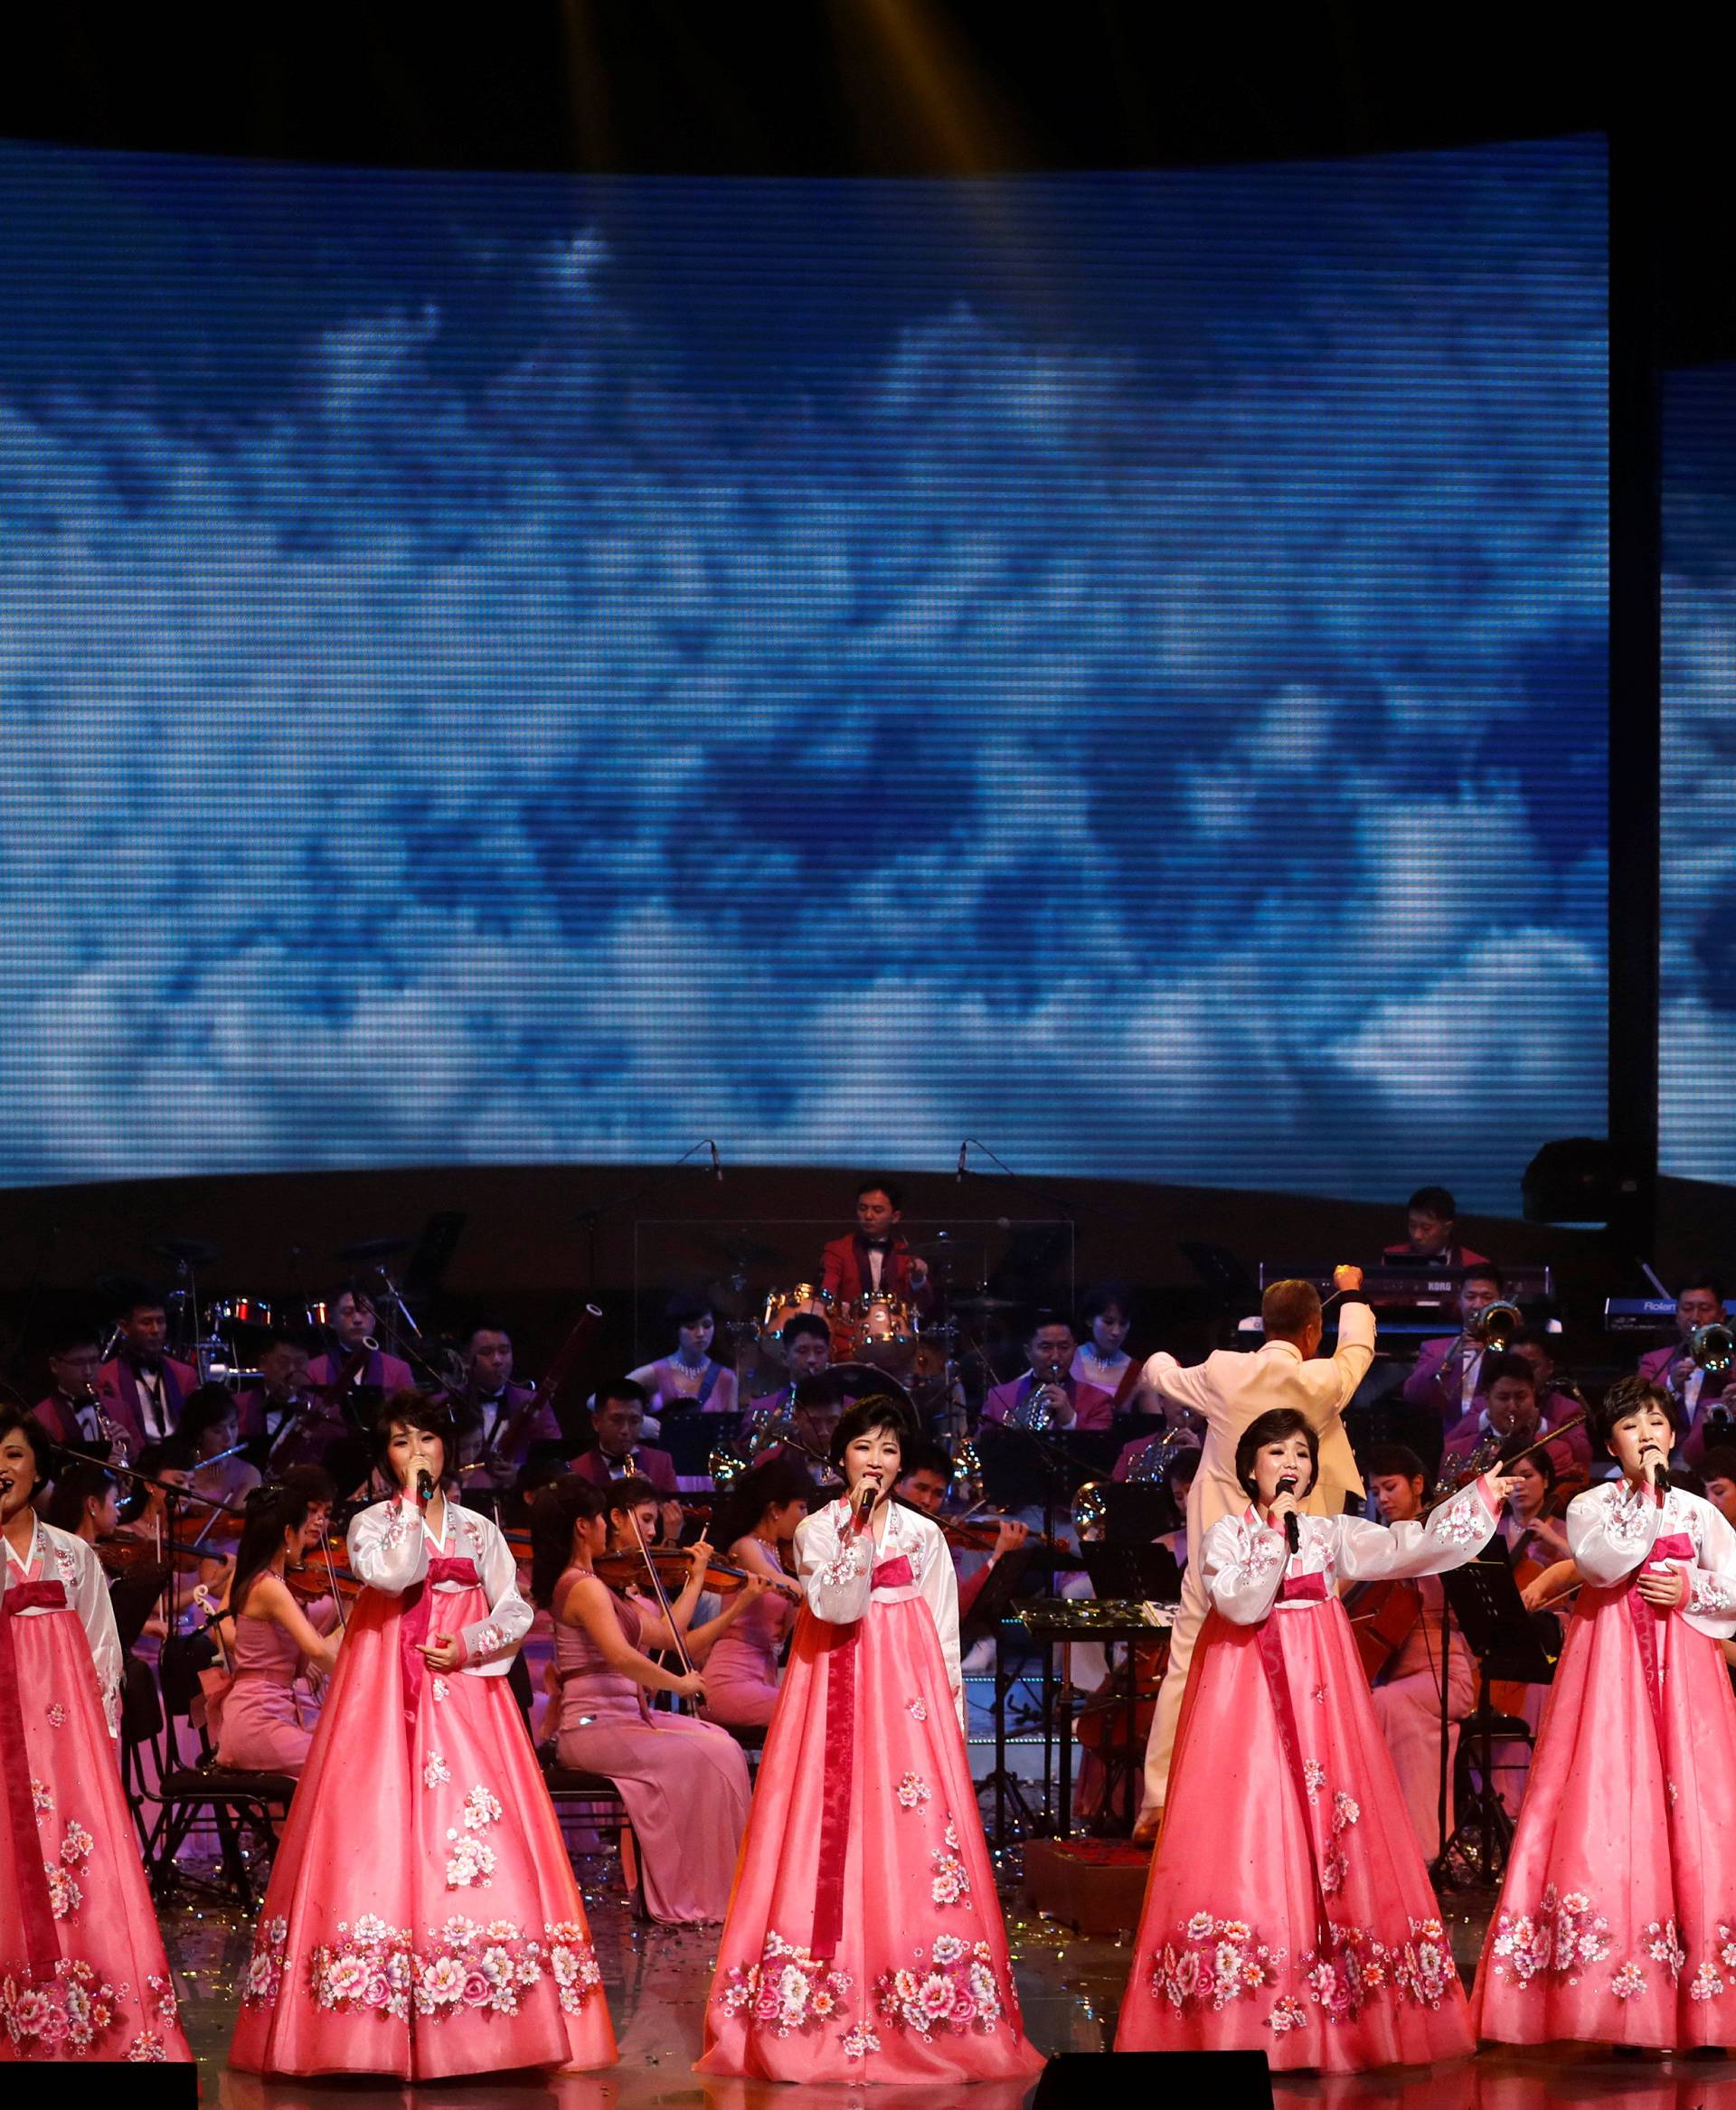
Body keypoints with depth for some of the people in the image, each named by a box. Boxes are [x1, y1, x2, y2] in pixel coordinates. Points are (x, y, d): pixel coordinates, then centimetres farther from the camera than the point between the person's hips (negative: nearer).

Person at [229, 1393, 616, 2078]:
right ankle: (381, 2023, -10)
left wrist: (470, 1644, -9)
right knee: (383, 1829, -11)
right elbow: (393, 1574, -14)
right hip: (384, 1697, -2)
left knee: (481, 1838, -8)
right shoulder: (372, 1524, 7)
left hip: (463, 1689, 2)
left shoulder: (478, 1530, 15)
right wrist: (414, 1504, -7)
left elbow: (514, 1612, 7)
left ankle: (472, 2025, -8)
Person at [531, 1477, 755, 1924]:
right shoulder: (586, 1587, -13)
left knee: (721, 1743, 0)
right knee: (700, 1758, -19)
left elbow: (665, 1633, 21)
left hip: (624, 1717, 10)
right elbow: (621, 1656, -29)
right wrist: (678, 1683, -17)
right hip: (595, 1728, -10)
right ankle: (694, 1898, -13)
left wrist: (696, 1577, 25)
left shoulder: (580, 1583, 18)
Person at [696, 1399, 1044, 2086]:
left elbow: (945, 1639, 11)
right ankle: (820, 2017, -5)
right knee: (833, 1837, -7)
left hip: (908, 1700, 1)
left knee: (910, 1843, -6)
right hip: (836, 1694, -1)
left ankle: (922, 2026, -4)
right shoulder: (817, 1530, 5)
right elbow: (835, 1607, -12)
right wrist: (859, 1531, -17)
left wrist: (951, 1721, 6)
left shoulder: (924, 1536, 10)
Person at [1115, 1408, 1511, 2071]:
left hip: (1317, 1689, 3)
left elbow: (1411, 1548, -1)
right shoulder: (1227, 1535, 2)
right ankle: (1240, 2023, -8)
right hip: (1248, 1691, -3)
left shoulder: (1332, 1534, 10)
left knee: (1324, 1823, -2)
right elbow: (1240, 1603, -14)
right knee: (1250, 1827, -10)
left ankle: (1331, 2017, 0)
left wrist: (1481, 1497, -7)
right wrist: (1274, 1532, -14)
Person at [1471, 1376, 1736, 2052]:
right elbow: (1603, 1563, -15)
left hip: (1681, 1666, 2)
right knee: (1612, 1804, -11)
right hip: (1612, 1664, -2)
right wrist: (1645, 1497, -13)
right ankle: (1630, 2006, -10)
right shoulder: (1591, 1507, 6)